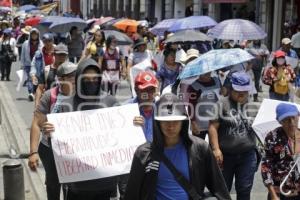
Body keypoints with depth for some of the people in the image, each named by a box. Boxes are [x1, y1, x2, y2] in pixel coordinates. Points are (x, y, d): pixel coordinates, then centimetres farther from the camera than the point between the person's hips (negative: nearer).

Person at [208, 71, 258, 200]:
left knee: (245, 189, 6)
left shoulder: (253, 106, 7)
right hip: (225, 155, -2)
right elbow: (213, 127, -10)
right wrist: (216, 149, -17)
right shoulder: (222, 104, -6)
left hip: (247, 156, 3)